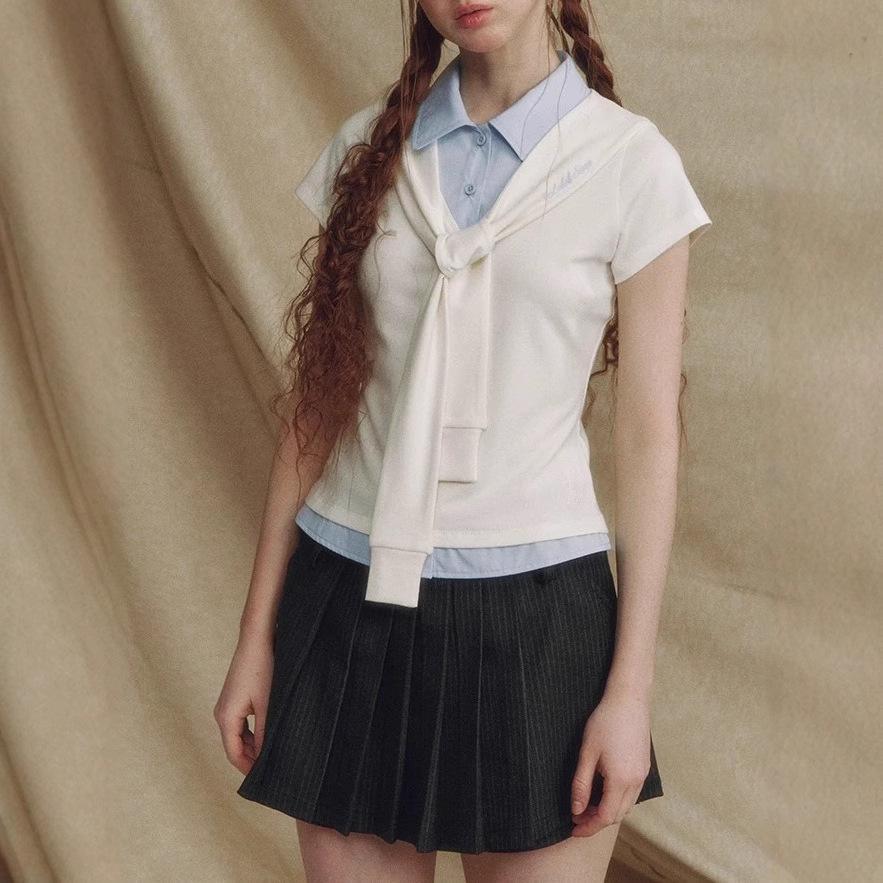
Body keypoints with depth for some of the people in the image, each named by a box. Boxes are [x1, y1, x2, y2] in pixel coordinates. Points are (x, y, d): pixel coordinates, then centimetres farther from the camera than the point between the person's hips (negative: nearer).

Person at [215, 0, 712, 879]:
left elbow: (646, 436, -3)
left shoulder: (631, 163, -4)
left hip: (533, 608, -2)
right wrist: (257, 634, 7)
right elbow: (316, 400, 7)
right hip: (349, 601, 3)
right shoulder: (367, 149, 4)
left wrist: (630, 690, -5)